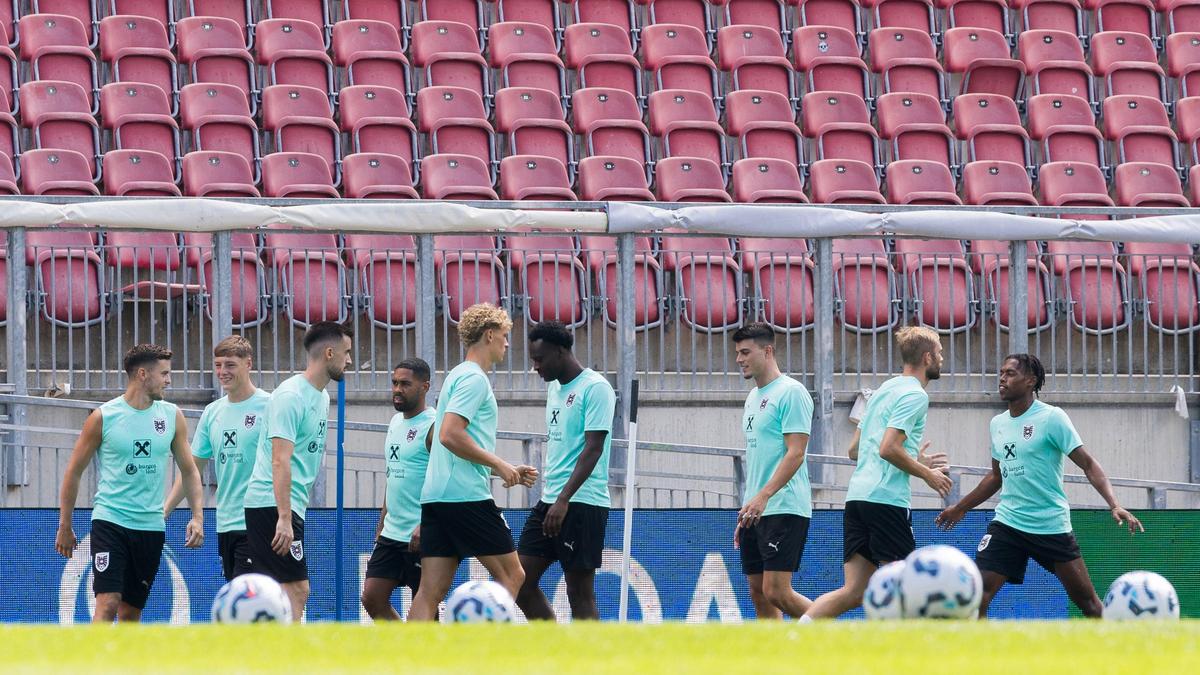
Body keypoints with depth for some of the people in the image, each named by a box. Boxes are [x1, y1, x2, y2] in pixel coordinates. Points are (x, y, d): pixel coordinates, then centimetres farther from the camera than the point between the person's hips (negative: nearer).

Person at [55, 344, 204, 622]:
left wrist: (197, 516, 1)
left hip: (151, 526, 4)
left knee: (132, 611, 7)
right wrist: (65, 527, 4)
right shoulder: (103, 417, -4)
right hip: (110, 520, -4)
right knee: (108, 604, -17)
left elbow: (189, 471, 15)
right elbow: (74, 472, 4)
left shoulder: (171, 416, 7)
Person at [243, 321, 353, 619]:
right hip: (274, 505, -10)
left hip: (291, 506, 10)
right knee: (296, 590, -14)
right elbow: (280, 461, -21)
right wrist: (284, 519, -27)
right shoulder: (291, 396, -14)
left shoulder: (322, 398, 16)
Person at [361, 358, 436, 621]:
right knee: (372, 599, 4)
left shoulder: (433, 426, -12)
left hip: (420, 537, -9)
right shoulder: (396, 422, 15)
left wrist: (425, 527, -26)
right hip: (391, 534, 9)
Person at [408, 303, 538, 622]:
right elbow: (450, 435, -19)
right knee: (511, 575, -1)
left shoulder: (458, 375, 23)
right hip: (467, 495, -9)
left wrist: (508, 471, 24)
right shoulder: (473, 378, -8)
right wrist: (499, 465, -11)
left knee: (432, 591, 2)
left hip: (436, 496, 9)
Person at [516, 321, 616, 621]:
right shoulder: (555, 388, 15)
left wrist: (564, 500, -24)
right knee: (521, 580, 4)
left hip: (582, 503, -9)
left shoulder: (595, 388, -11)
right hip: (549, 501, 9)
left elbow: (593, 448, -18)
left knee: (580, 592, -6)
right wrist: (550, 498, 19)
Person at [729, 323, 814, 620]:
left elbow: (795, 453, -17)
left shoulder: (790, 393, -9)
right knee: (759, 594, 5)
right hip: (756, 512, 9)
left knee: (776, 592, -15)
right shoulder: (753, 398, 19)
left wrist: (762, 496, -26)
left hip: (784, 509, -9)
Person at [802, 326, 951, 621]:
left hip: (857, 496, 8)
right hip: (886, 498, -8)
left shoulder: (885, 389, 22)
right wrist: (927, 474, -5)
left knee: (853, 593, 2)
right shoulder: (914, 395, -7)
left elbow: (855, 450, 25)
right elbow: (888, 449, -18)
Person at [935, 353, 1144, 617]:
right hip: (1007, 523, 4)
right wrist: (960, 508, 28)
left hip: (1051, 524, -4)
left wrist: (1115, 505, -24)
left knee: (1087, 600, -1)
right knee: (980, 591, -12)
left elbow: (1088, 465, -12)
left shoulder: (1051, 418, -9)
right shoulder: (997, 424, 9)